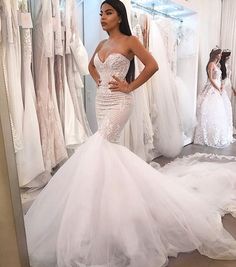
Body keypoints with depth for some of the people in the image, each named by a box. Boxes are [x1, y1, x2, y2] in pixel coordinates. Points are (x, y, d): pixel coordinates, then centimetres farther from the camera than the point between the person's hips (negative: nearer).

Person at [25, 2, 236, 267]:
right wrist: (98, 81, 14)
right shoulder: (102, 44, 16)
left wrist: (129, 86, -10)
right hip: (102, 101, 8)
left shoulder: (129, 41, -3)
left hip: (119, 102, -8)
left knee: (99, 146, -15)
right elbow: (92, 66, 32)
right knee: (107, 146, 9)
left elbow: (152, 65, -10)